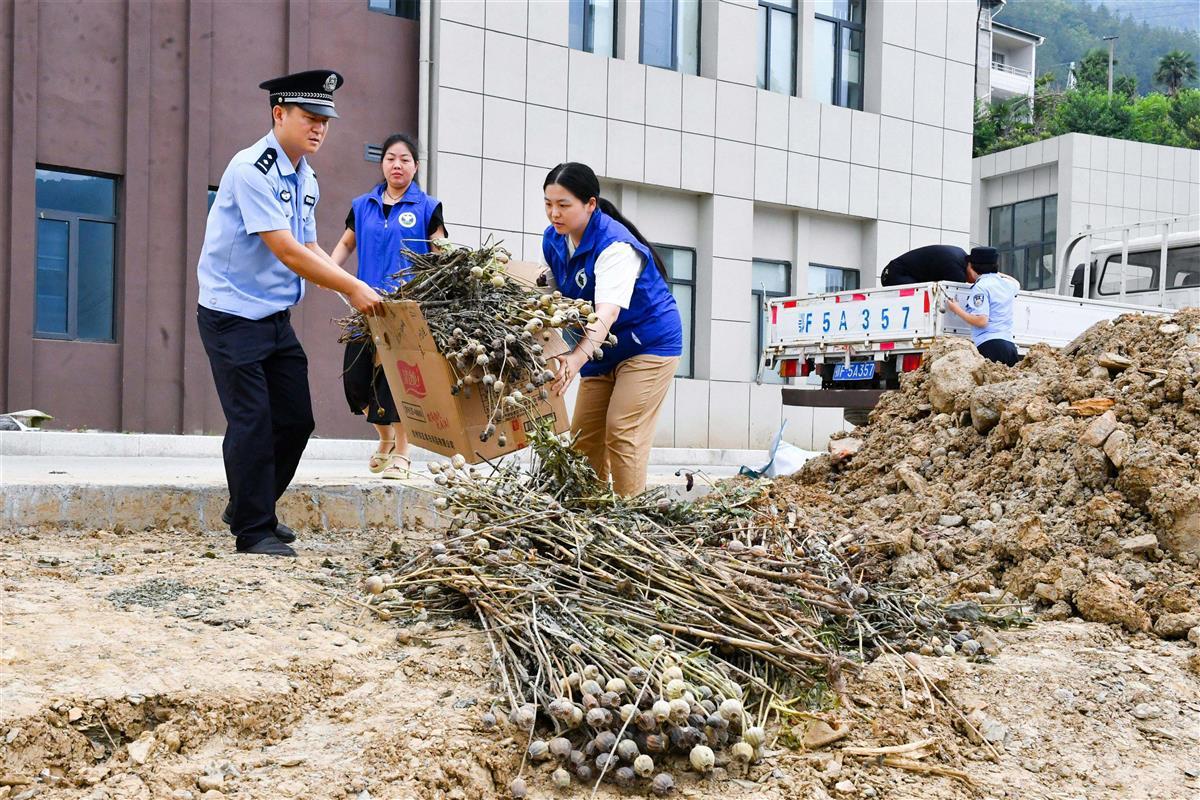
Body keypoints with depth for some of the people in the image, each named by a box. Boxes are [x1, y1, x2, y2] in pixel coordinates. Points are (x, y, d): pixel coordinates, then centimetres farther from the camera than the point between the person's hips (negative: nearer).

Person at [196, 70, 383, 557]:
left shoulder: (306, 180, 10)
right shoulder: (251, 169, -18)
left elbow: (310, 249, 16)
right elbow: (286, 251, -24)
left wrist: (356, 291, 2)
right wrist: (352, 288, -23)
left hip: (277, 316, 9)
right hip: (233, 313, -9)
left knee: (296, 419, 9)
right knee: (253, 421, -8)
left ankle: (249, 508, 27)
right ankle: (253, 530, 4)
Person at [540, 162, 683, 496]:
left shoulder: (615, 245, -28)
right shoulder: (552, 241, -4)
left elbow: (608, 310, -42)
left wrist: (577, 359, -58)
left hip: (648, 343, -8)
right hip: (602, 350, 8)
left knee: (622, 433, -17)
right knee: (583, 435, 5)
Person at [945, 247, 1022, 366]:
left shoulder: (980, 287, -5)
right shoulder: (1007, 284, 18)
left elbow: (981, 321, -14)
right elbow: (1017, 284, 46)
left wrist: (956, 309, -3)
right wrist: (996, 273, 52)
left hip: (990, 346, -8)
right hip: (1010, 344, 8)